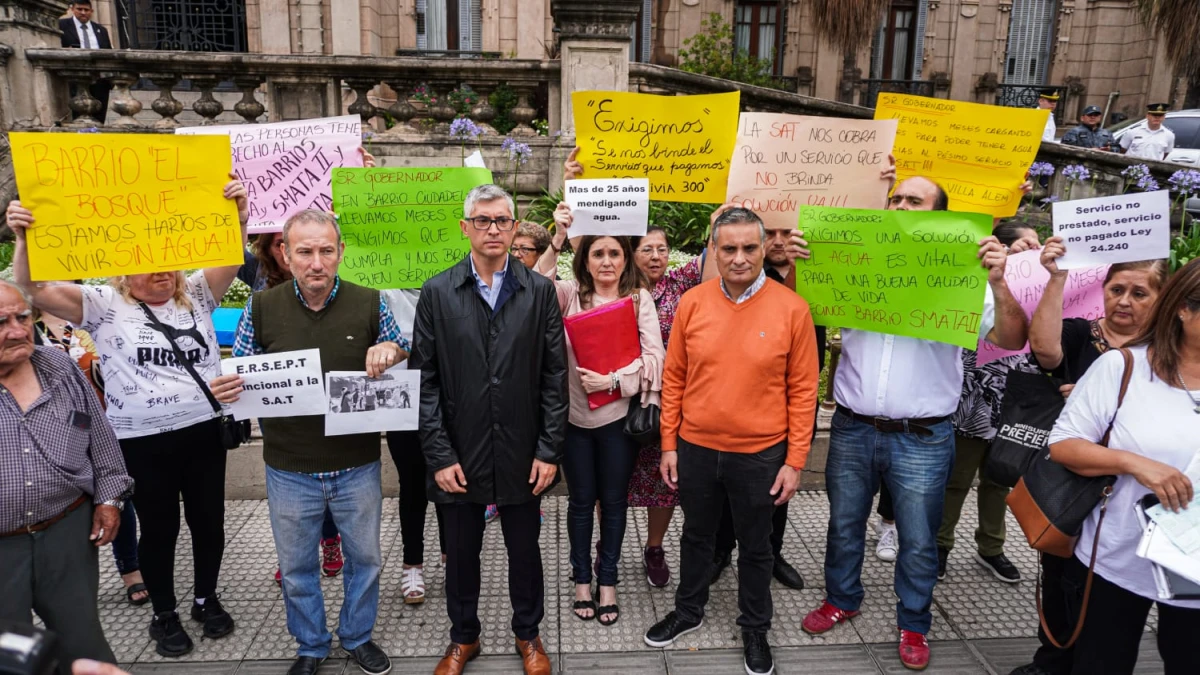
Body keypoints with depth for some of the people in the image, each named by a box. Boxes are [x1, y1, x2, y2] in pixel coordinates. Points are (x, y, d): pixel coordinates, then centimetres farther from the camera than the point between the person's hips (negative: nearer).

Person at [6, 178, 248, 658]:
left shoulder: (196, 295, 4)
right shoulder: (105, 305, -2)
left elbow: (230, 260, -10)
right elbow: (35, 290, -11)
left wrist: (237, 216, -27)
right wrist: (24, 240, -27)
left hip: (203, 431, 2)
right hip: (142, 441, -2)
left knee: (208, 521, 14)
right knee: (159, 529, 11)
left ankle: (206, 600, 36)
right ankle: (164, 615, 30)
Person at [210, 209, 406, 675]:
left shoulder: (369, 304, -6)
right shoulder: (261, 308, -5)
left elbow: (406, 361, 4)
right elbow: (239, 377, 3)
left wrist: (391, 351, -20)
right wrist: (223, 390, -20)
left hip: (357, 466, 0)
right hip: (290, 470, 0)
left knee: (364, 558, 18)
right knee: (296, 568, 17)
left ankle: (358, 637, 42)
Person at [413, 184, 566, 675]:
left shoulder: (540, 291, -1)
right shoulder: (437, 293, -2)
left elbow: (554, 377, -2)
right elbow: (425, 380, -3)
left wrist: (549, 450, -5)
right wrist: (439, 455, -8)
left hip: (521, 453, 0)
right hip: (460, 453, 0)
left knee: (524, 550, 15)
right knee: (461, 552, 16)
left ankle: (528, 635, 38)